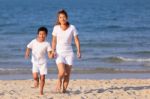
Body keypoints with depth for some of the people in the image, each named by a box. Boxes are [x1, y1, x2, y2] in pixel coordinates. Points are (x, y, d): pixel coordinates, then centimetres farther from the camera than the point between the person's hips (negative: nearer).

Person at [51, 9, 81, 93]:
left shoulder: (72, 28, -3)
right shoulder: (56, 28, -1)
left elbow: (76, 40, -1)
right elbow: (54, 41, 8)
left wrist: (79, 51, -11)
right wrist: (53, 51, -4)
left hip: (69, 53, 1)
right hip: (59, 53, -1)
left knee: (67, 74, 0)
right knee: (62, 72, -18)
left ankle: (64, 89, 13)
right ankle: (59, 81, 14)